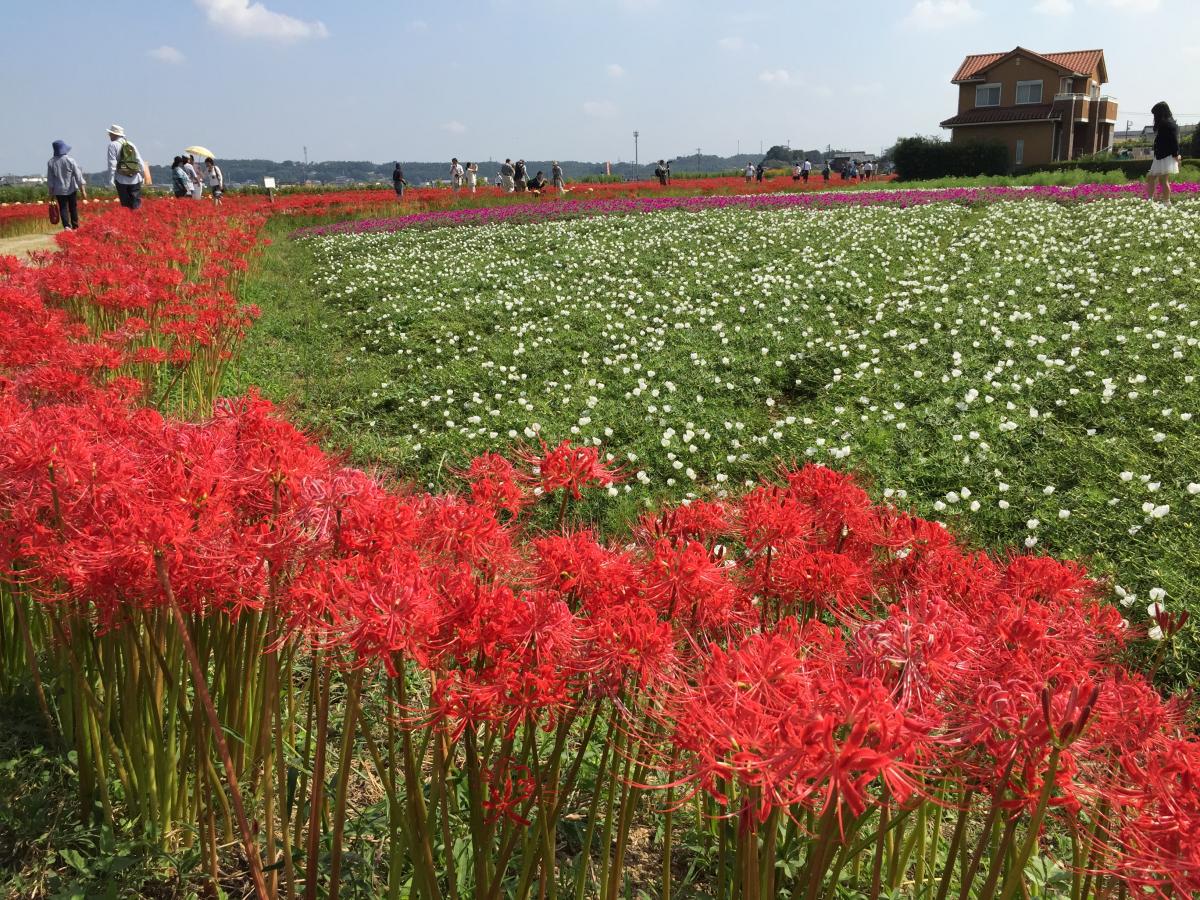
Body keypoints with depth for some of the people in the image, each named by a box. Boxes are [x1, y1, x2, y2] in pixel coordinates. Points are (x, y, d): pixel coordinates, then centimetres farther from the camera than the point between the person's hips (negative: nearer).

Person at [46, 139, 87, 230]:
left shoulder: (51, 162, -5)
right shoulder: (70, 161, -9)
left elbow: (49, 179, 1)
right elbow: (78, 176, -9)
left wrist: (51, 193, 10)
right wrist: (83, 190, -3)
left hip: (59, 191, 1)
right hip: (71, 189, -1)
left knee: (63, 209, 3)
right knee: (73, 208, 12)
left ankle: (66, 226, -15)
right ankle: (75, 227, 17)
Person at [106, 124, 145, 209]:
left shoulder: (113, 145, 0)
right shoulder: (131, 144, 14)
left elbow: (112, 163, -8)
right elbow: (140, 161, 13)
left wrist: (111, 179, -9)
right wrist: (143, 175, 20)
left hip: (122, 180, -3)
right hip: (135, 179, 3)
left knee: (126, 205, 2)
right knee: (136, 205, 2)